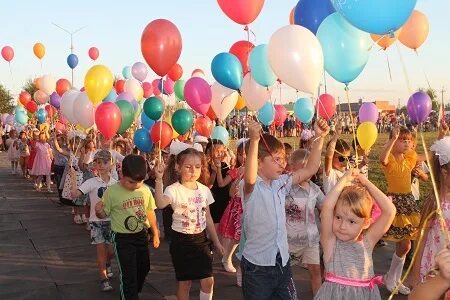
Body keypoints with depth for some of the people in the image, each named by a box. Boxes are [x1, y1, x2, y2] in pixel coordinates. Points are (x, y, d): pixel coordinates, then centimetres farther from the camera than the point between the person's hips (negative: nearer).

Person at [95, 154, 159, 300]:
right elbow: (104, 214, -8)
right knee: (128, 273, -3)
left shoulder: (145, 190, -5)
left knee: (144, 267, 21)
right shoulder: (112, 191, -17)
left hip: (141, 235, 5)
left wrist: (155, 233, 11)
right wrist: (98, 211, -31)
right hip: (122, 237, -5)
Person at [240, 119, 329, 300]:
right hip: (257, 266, -6)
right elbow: (249, 178, -39)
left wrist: (319, 137, -3)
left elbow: (310, 169, 6)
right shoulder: (250, 187, -15)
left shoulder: (281, 183, 5)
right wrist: (254, 141, -50)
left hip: (282, 262, 6)